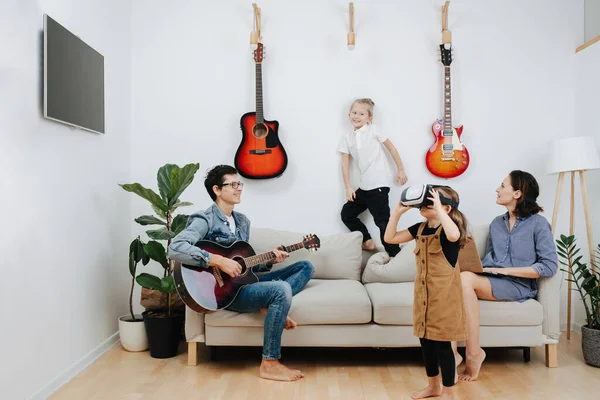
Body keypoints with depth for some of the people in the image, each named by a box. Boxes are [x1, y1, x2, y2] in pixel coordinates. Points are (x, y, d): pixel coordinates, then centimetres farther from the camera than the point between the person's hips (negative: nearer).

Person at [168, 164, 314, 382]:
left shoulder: (243, 221, 14)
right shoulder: (205, 220, -11)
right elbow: (175, 248, -27)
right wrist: (219, 261, -30)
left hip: (245, 281, 9)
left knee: (306, 267, 7)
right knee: (282, 290, -34)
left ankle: (271, 307, -14)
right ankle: (269, 364, -23)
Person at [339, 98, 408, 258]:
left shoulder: (373, 131, -3)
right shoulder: (347, 138, 9)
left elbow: (391, 147, 2)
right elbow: (345, 163, 8)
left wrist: (401, 169, 2)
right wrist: (348, 187, 2)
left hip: (378, 185, -6)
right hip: (363, 187, 6)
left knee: (382, 221, -9)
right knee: (347, 214, 10)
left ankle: (395, 254, -1)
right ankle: (367, 241, 22)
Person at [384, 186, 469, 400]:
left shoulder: (448, 228, -12)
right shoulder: (420, 228, 7)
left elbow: (454, 235, -39)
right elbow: (390, 238, 6)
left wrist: (438, 209, -30)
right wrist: (398, 211, -2)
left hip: (444, 295, -7)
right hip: (423, 293, 7)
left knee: (442, 344, 2)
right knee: (425, 341, 16)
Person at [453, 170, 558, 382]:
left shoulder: (538, 223, 0)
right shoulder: (496, 223, 18)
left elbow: (550, 267, -8)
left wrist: (505, 270, -13)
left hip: (518, 285, -5)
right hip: (490, 282, 5)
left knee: (465, 278, -34)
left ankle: (473, 352, -24)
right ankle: (452, 351, -32)